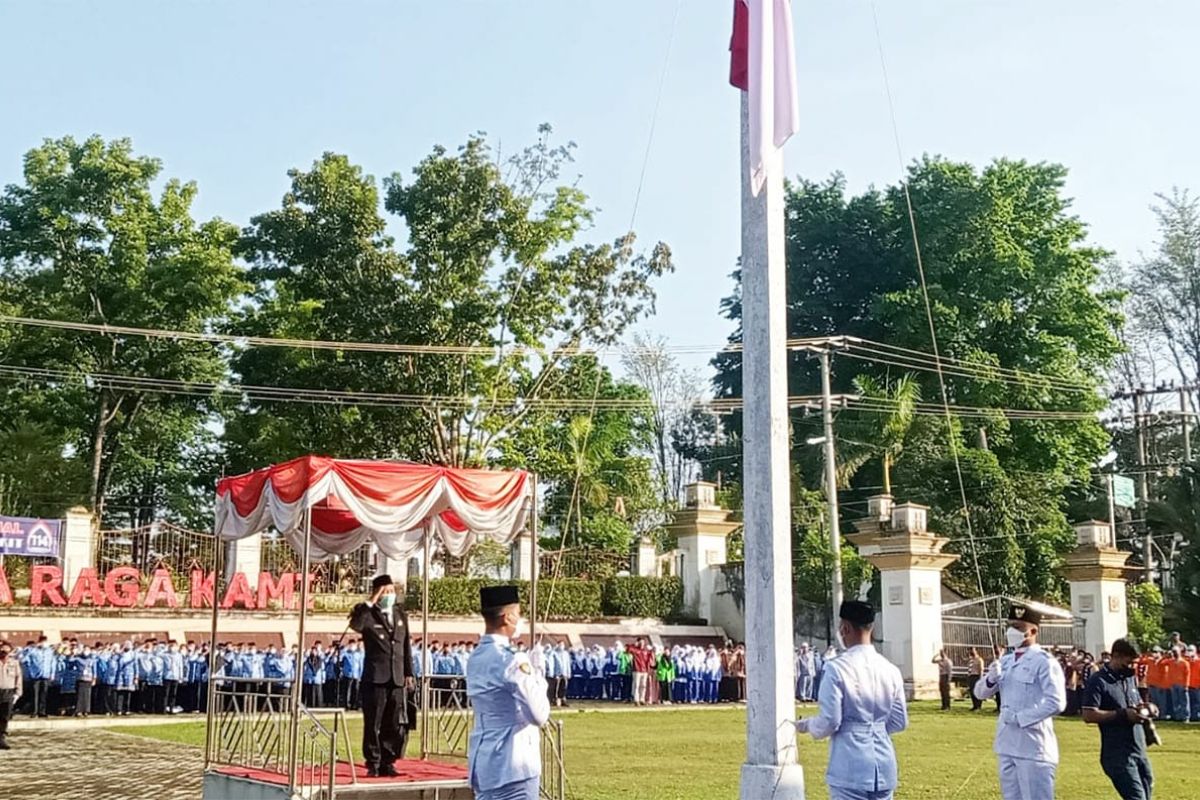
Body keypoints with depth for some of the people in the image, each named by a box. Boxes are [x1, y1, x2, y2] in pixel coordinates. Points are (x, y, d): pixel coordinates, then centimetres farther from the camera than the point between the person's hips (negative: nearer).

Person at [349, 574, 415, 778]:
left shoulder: (400, 613, 13)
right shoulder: (368, 615, -3)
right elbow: (356, 625, -28)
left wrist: (408, 673, 14)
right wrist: (370, 603, -26)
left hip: (397, 679, 5)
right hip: (375, 678, -5)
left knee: (397, 726, 6)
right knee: (373, 724, 1)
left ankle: (387, 762, 17)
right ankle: (373, 764, 11)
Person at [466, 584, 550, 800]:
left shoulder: (477, 658, 11)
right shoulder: (511, 661, -17)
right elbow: (539, 714, -17)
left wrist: (530, 670, 10)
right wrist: (537, 674, -3)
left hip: (484, 764, 9)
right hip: (513, 766, -9)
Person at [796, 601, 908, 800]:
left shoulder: (837, 668, -12)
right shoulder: (890, 670, 5)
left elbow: (828, 722, -12)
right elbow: (899, 722, 11)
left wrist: (805, 725, 8)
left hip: (851, 770, -5)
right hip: (884, 769, 6)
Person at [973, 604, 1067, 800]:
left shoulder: (1044, 662, -10)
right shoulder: (1005, 661, 12)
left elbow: (1056, 703, -19)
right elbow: (980, 693, 15)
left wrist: (1020, 718, -18)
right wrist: (991, 679, -7)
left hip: (1033, 747, -8)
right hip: (1007, 745, 8)